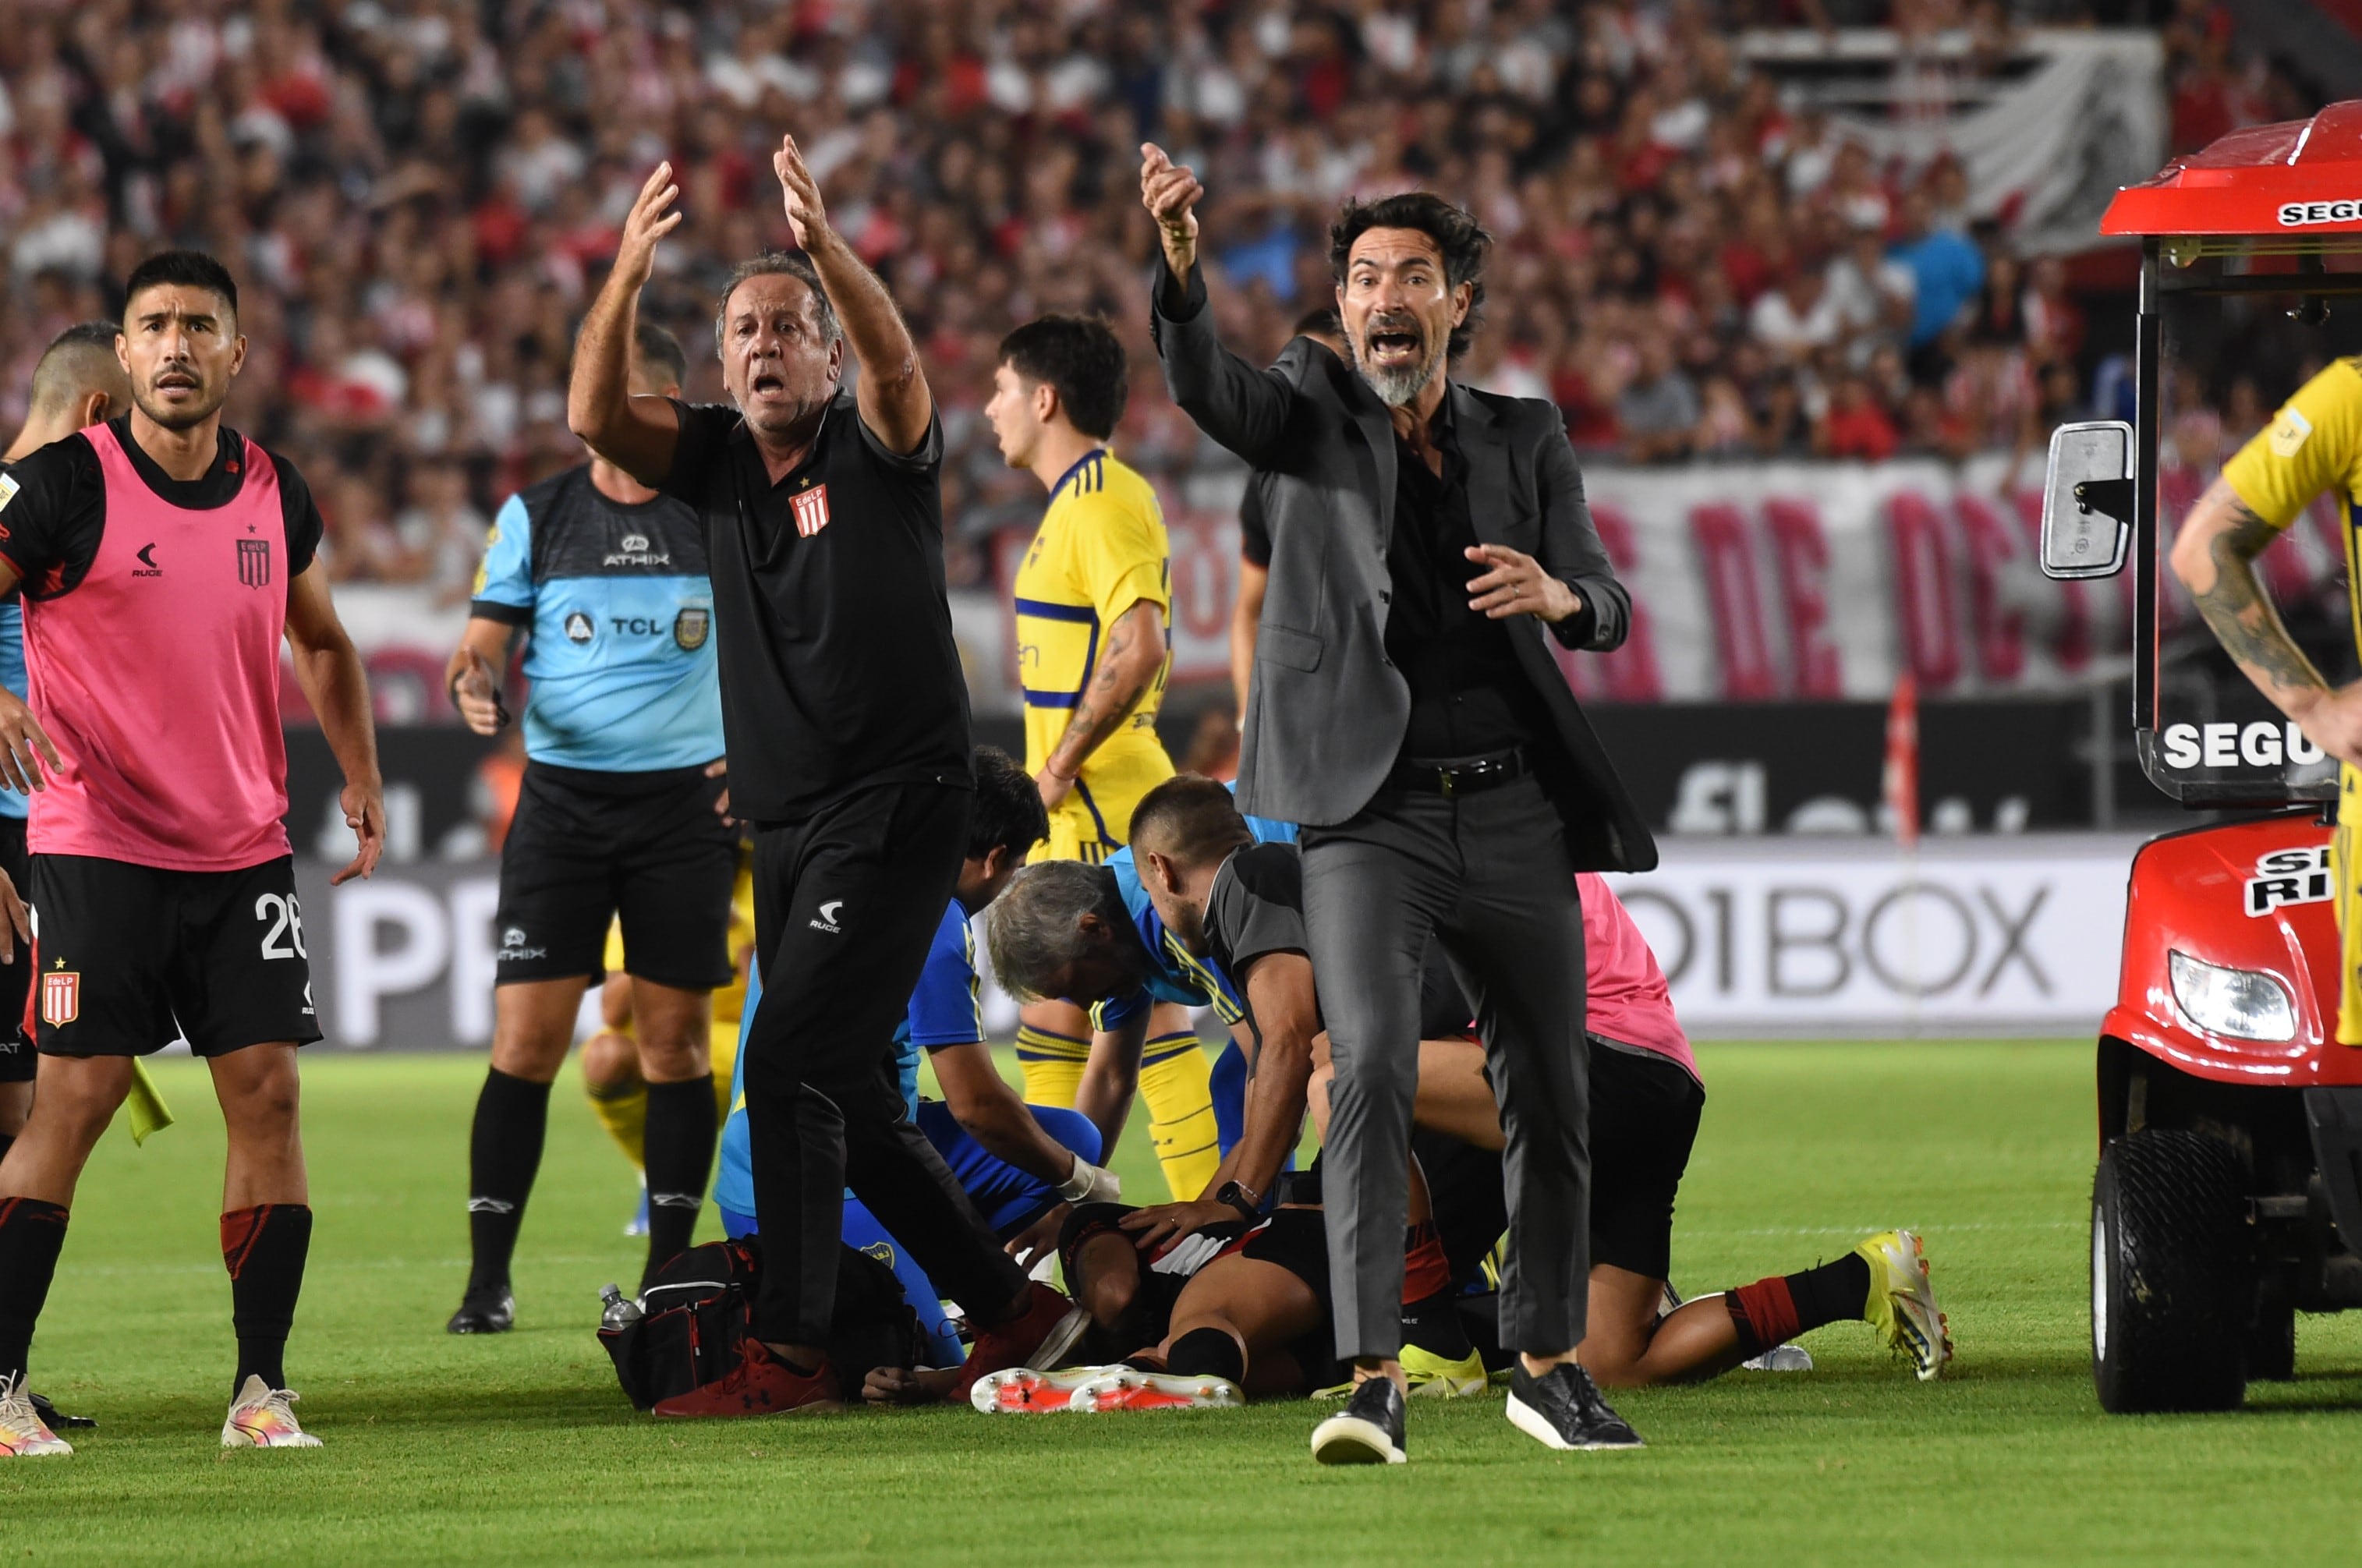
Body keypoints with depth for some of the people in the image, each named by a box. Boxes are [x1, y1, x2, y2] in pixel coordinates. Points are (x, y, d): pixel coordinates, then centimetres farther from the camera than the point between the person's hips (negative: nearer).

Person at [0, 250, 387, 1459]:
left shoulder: (274, 495, 7)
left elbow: (322, 642, 24)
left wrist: (361, 773, 17)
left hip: (244, 851, 4)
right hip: (97, 848, -4)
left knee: (268, 1092, -3)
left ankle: (260, 1387, 2)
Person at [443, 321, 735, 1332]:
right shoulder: (537, 515, 4)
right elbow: (485, 640, 4)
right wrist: (475, 686, -18)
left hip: (686, 797, 0)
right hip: (562, 794, 0)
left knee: (676, 1038, 2)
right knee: (525, 1037, -7)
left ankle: (669, 1274, 12)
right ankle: (488, 1277, -3)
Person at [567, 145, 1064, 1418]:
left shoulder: (876, 449, -3)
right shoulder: (714, 462, 10)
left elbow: (893, 363, -24)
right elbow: (595, 415, -7)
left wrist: (824, 248, -40)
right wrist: (628, 274, -21)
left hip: (897, 809, -7)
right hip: (787, 826, 7)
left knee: (790, 1059, -16)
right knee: (844, 1095, 11)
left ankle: (788, 1349, -15)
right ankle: (1007, 1306, 24)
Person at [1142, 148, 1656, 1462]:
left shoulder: (1527, 441, 11)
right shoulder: (1313, 408, 5)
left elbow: (1611, 608, 6)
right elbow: (1206, 386, -16)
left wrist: (1559, 594, -19)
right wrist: (1181, 263, -36)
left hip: (1515, 812, 3)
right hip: (1372, 813, -3)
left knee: (1555, 1096, 9)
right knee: (1373, 1069, -20)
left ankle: (1550, 1363, 26)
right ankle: (1373, 1380, -22)